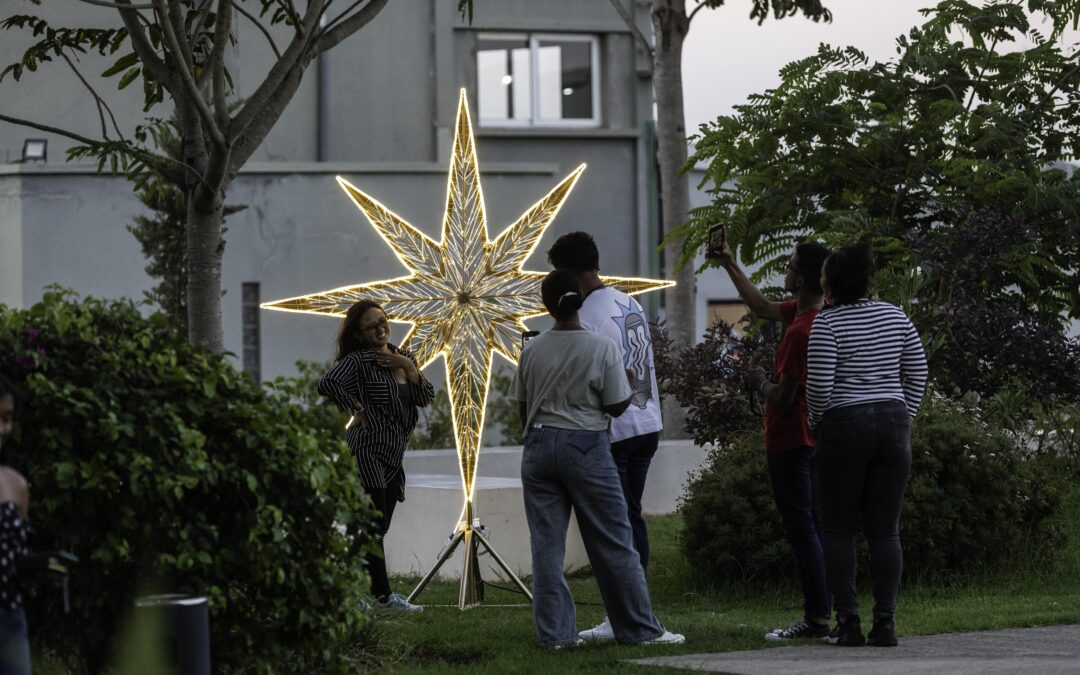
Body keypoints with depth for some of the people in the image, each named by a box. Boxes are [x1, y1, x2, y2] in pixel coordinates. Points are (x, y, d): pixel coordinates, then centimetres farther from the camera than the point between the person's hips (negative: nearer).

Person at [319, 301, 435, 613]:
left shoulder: (402, 357, 15)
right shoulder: (358, 361, -10)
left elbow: (426, 398, 9)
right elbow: (328, 383, -26)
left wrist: (410, 369, -5)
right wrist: (356, 409, -16)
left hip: (393, 456, 8)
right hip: (367, 452, -8)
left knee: (377, 529, 9)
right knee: (374, 525, -10)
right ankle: (383, 595, -10)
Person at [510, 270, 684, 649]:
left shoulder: (532, 351, 1)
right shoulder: (601, 348, -8)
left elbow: (523, 408, 8)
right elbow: (616, 406, -5)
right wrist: (631, 388, 15)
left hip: (540, 445, 3)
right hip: (586, 446, -3)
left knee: (546, 544, 5)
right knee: (614, 543, 4)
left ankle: (553, 632, 3)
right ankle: (640, 628, 8)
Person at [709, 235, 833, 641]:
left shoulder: (801, 331, -24)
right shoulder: (808, 314, 6)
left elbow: (783, 396, -22)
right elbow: (762, 308, 25)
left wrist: (760, 383, -1)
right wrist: (730, 266, 28)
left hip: (789, 443, -10)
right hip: (810, 439, 10)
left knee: (801, 530, -7)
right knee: (811, 528, 12)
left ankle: (817, 619, -7)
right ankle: (819, 616, 14)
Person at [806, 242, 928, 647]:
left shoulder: (827, 324, -10)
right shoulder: (894, 316, 7)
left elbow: (819, 385, -15)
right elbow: (917, 373, 9)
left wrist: (817, 421, 2)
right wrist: (904, 418, 14)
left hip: (843, 430, -4)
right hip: (892, 426, 4)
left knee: (837, 529, 5)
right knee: (885, 530, 6)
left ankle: (848, 623, -2)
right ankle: (885, 623, -1)